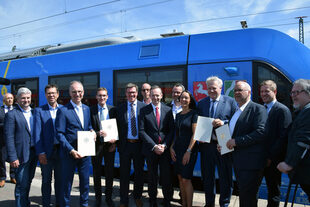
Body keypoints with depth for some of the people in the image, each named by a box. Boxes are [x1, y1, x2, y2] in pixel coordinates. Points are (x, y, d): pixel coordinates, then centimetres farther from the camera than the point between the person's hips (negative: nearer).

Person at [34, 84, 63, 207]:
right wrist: (40, 153, -12)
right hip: (46, 151, -2)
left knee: (60, 179, 13)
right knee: (46, 180, 10)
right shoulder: (39, 111, -1)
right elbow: (37, 133, -5)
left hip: (61, 150, 2)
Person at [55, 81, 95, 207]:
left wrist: (92, 131, -4)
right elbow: (59, 134, -13)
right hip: (69, 153, -5)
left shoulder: (87, 109, 9)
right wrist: (71, 150, -21)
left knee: (85, 181, 17)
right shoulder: (63, 110, -10)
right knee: (67, 182, 8)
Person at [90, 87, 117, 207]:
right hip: (96, 144, -1)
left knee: (109, 172, 10)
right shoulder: (91, 110, -2)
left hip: (110, 144, 1)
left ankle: (108, 197, 26)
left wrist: (115, 143, -5)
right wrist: (97, 133, -22)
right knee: (96, 173, 10)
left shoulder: (113, 110, 3)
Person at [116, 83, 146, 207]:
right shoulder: (120, 109, 3)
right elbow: (118, 128, 4)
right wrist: (116, 142, -3)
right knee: (124, 173, 9)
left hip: (139, 144, 0)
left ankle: (137, 197, 34)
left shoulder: (144, 107, -1)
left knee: (139, 172, 14)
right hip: (125, 144, 0)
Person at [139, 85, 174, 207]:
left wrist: (164, 145, -9)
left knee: (166, 176, 6)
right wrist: (154, 146, -12)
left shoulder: (168, 110, 5)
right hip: (150, 149, -1)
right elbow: (142, 131, -5)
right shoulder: (144, 110, 0)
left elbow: (172, 130, 3)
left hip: (165, 149, 1)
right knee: (152, 177, 10)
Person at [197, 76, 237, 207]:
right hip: (206, 144, 3)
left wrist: (223, 123, -20)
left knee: (225, 177, 8)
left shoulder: (230, 102, 0)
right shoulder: (201, 103, 9)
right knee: (207, 177, 14)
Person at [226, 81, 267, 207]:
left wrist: (236, 141, -22)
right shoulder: (236, 111, 17)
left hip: (251, 162, -8)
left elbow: (261, 132, -22)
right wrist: (224, 143, 6)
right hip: (238, 160, 8)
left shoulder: (258, 109, -10)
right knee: (242, 193, 18)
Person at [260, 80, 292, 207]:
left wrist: (271, 157, -15)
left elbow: (283, 137, -15)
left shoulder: (282, 110, -10)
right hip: (263, 158, 5)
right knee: (271, 188, 15)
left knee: (274, 191, 8)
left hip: (274, 159, -5)